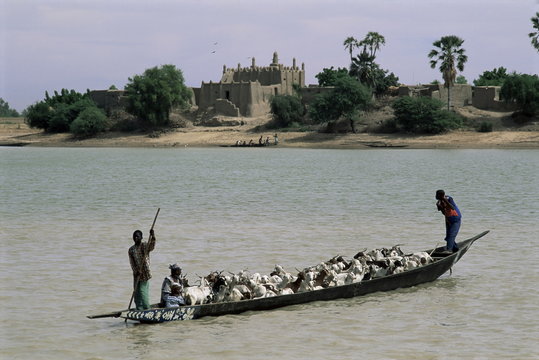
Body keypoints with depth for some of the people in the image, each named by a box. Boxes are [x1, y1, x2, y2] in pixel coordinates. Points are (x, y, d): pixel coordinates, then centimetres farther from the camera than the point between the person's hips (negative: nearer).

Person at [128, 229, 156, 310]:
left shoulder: (145, 246, -2)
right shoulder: (131, 250, 7)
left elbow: (152, 247, -25)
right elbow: (132, 262, 1)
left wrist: (153, 237, -41)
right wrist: (136, 271, -14)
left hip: (145, 272, -4)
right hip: (137, 274, 4)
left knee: (143, 291, -9)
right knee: (137, 293, 5)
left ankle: (147, 309, -2)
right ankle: (139, 310, 12)